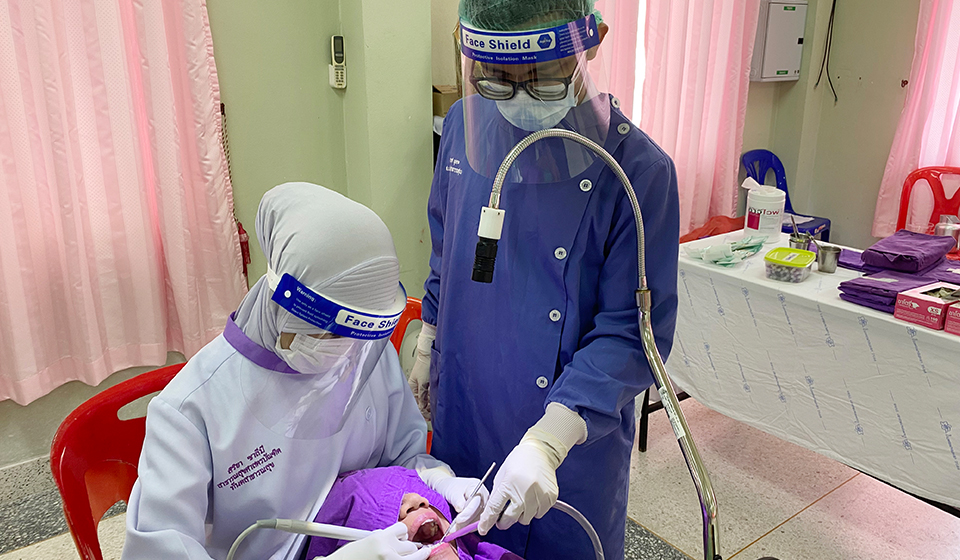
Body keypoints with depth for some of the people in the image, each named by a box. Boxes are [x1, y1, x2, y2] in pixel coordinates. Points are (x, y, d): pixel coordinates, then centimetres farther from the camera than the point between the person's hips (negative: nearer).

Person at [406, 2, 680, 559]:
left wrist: (546, 442, -30)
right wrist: (429, 346, 15)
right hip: (462, 417, 5)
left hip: (573, 438, -4)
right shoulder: (465, 125, -5)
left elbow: (630, 333, -21)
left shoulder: (639, 169, -21)